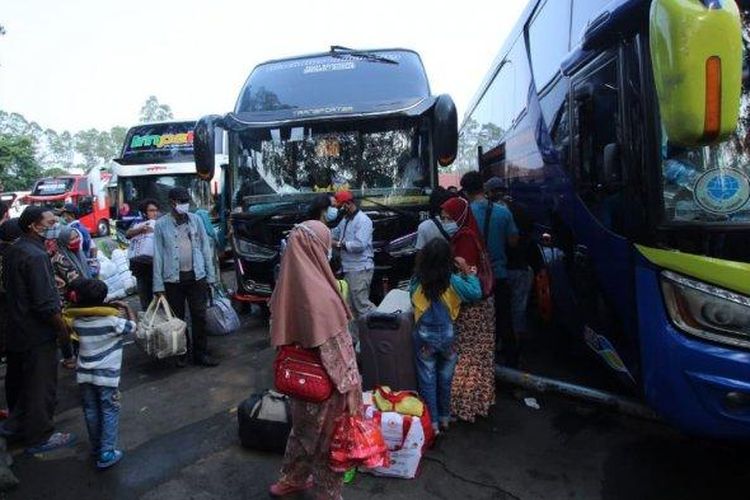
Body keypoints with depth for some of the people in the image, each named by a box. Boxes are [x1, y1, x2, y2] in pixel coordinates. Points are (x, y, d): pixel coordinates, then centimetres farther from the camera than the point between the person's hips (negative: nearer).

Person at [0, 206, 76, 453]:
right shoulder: (36, 256, -24)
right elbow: (45, 303, -25)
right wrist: (62, 329, -15)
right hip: (38, 334, -10)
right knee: (41, 386, 4)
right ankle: (40, 437, 16)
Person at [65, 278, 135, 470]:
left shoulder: (77, 321, -3)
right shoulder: (111, 320, -18)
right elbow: (132, 326, -3)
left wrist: (111, 308, 15)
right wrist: (128, 308, 12)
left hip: (84, 374, 5)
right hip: (106, 375, -5)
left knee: (91, 412, 17)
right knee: (109, 413, 6)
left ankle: (96, 448, 31)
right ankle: (106, 454, 7)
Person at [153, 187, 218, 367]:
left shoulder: (196, 219, 3)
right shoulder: (161, 224, -2)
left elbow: (205, 248, 5)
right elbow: (158, 255, -2)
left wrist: (210, 275, 3)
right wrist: (158, 285, -5)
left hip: (196, 276, 1)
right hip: (173, 278, -1)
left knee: (199, 316, 5)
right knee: (177, 317, 11)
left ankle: (200, 353, 17)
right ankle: (183, 352, 27)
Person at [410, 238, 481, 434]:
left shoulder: (417, 281, -11)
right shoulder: (452, 281, -15)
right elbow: (476, 293, -6)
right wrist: (467, 271, 5)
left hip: (424, 338, 0)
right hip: (447, 338, 1)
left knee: (427, 381, 13)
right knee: (445, 380, 20)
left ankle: (432, 423, 21)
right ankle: (444, 418, 36)